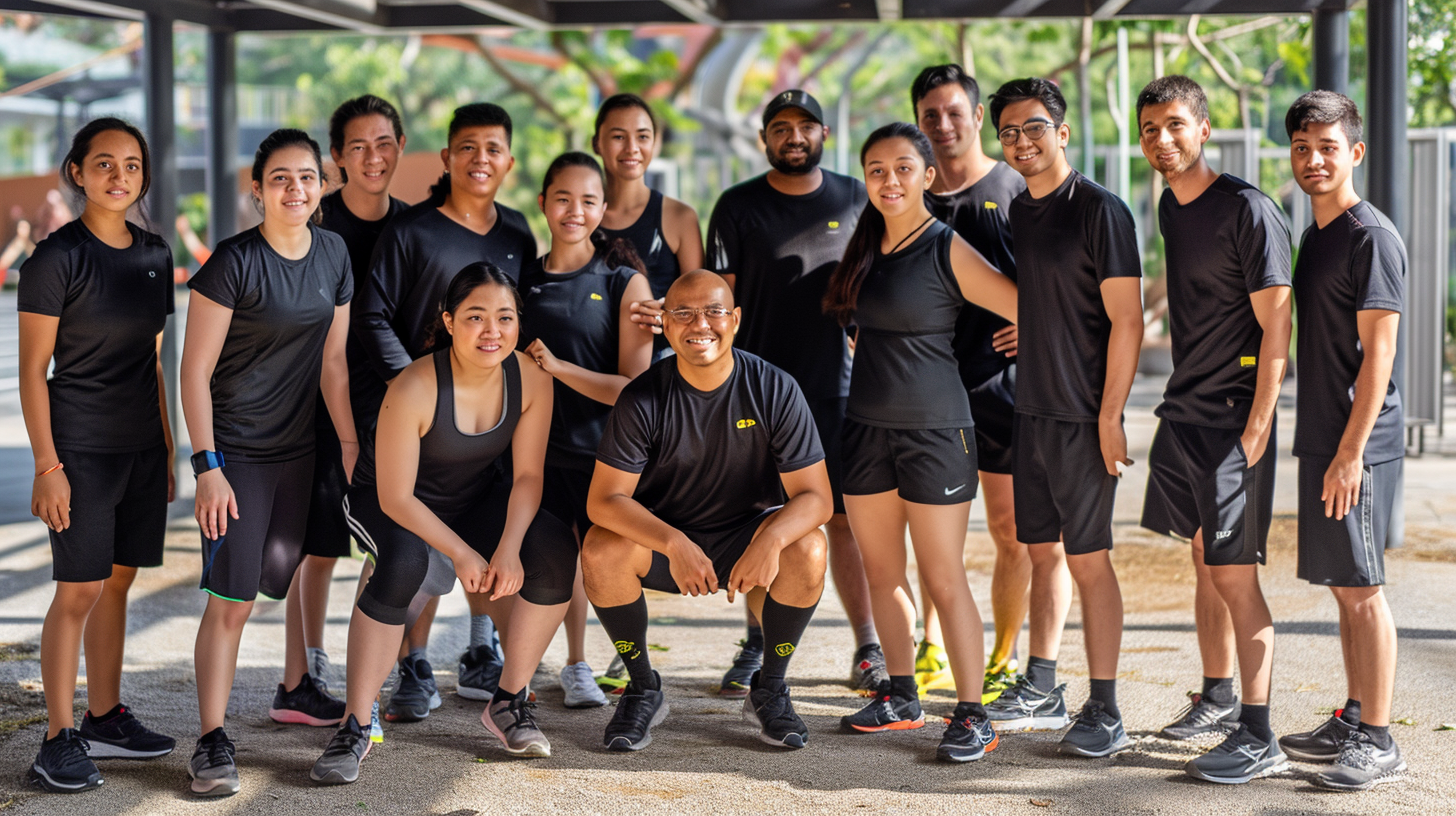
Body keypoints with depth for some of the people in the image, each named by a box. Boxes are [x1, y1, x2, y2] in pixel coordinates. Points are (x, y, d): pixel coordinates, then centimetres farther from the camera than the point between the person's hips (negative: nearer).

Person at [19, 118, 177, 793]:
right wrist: (47, 466, -15)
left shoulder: (155, 255, 10)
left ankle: (104, 719, 22)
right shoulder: (57, 258, -9)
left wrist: (169, 448, 15)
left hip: (141, 446, 6)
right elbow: (32, 370, -10)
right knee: (79, 589, -7)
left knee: (118, 580, 12)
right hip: (81, 446, -6)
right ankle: (59, 741, -2)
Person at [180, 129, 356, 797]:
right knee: (231, 597, -8)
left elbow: (333, 361, 9)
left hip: (298, 447, 6)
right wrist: (207, 466, -18)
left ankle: (295, 691, 39)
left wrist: (351, 445, 7)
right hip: (235, 452, -6)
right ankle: (213, 741, -2)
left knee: (299, 575, 17)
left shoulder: (333, 255, 3)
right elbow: (195, 370, -13)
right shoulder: (234, 262, -15)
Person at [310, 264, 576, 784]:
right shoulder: (413, 389, -31)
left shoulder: (531, 379, -18)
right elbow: (395, 496, -25)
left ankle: (508, 702, -2)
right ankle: (354, 728, -26)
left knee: (555, 550, -21)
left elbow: (528, 475, -10)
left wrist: (509, 546, -25)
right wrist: (460, 553, -29)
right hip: (393, 503, -4)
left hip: (477, 496, 5)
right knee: (403, 564, -37)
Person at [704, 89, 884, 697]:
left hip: (836, 389, 0)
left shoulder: (855, 200, 8)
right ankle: (757, 646, 16)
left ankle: (867, 650, 6)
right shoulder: (738, 207, 4)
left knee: (846, 518, -1)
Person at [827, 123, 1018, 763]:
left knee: (944, 577, -4)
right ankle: (901, 697, 27)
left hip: (933, 428, -7)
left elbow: (1030, 310, -13)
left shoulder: (947, 250, -11)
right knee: (881, 572, 13)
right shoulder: (865, 246, 9)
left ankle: (972, 716, 3)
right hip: (865, 423, 7)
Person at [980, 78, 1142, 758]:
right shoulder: (1017, 212, 13)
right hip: (1030, 410, 7)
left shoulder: (1099, 209, -10)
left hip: (1082, 416, -7)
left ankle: (1104, 712, 2)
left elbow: (1126, 320, -14)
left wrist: (1109, 417, -17)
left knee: (1088, 558, -4)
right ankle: (1041, 690, 23)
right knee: (1043, 550, 14)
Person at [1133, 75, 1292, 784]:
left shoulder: (1248, 210, -13)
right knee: (1204, 563, 16)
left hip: (1234, 418, -8)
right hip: (1183, 411, 8)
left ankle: (1259, 739, -5)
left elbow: (1276, 326, -15)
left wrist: (1255, 430, -18)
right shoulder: (1169, 207, 12)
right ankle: (1217, 698, 30)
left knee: (1234, 574, -9)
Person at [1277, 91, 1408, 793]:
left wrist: (1351, 452, -20)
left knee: (1361, 586, -7)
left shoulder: (1372, 236, -12)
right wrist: (1323, 446, 19)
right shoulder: (1315, 236, 17)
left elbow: (1377, 352, -16)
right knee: (1342, 585, 13)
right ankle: (1353, 723, 21)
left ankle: (1379, 743, -3)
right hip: (1321, 436, 9)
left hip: (1358, 441, -9)